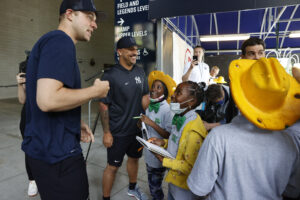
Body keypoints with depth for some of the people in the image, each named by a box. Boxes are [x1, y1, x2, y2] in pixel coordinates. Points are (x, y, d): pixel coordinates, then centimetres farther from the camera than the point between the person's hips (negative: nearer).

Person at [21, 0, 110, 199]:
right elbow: (48, 100, -30)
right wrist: (96, 90, -17)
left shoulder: (52, 41, 15)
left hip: (47, 146, 10)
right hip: (56, 151, -10)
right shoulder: (61, 41, -18)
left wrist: (77, 123, 13)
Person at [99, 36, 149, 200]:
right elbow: (103, 105, -15)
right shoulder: (110, 75, -16)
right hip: (118, 132, -6)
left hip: (137, 128, 6)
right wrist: (106, 132, -14)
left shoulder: (140, 72, 1)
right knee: (113, 166, 8)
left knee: (134, 158, 24)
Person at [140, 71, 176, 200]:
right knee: (151, 183, 24)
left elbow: (169, 135, -23)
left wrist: (151, 123, -27)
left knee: (155, 186, 11)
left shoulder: (166, 110, -20)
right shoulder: (150, 106, -2)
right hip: (149, 152, 6)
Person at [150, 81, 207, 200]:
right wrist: (164, 143, -3)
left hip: (182, 183, -7)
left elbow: (189, 166, -27)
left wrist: (164, 160, -21)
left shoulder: (193, 132, -32)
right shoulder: (180, 117, -3)